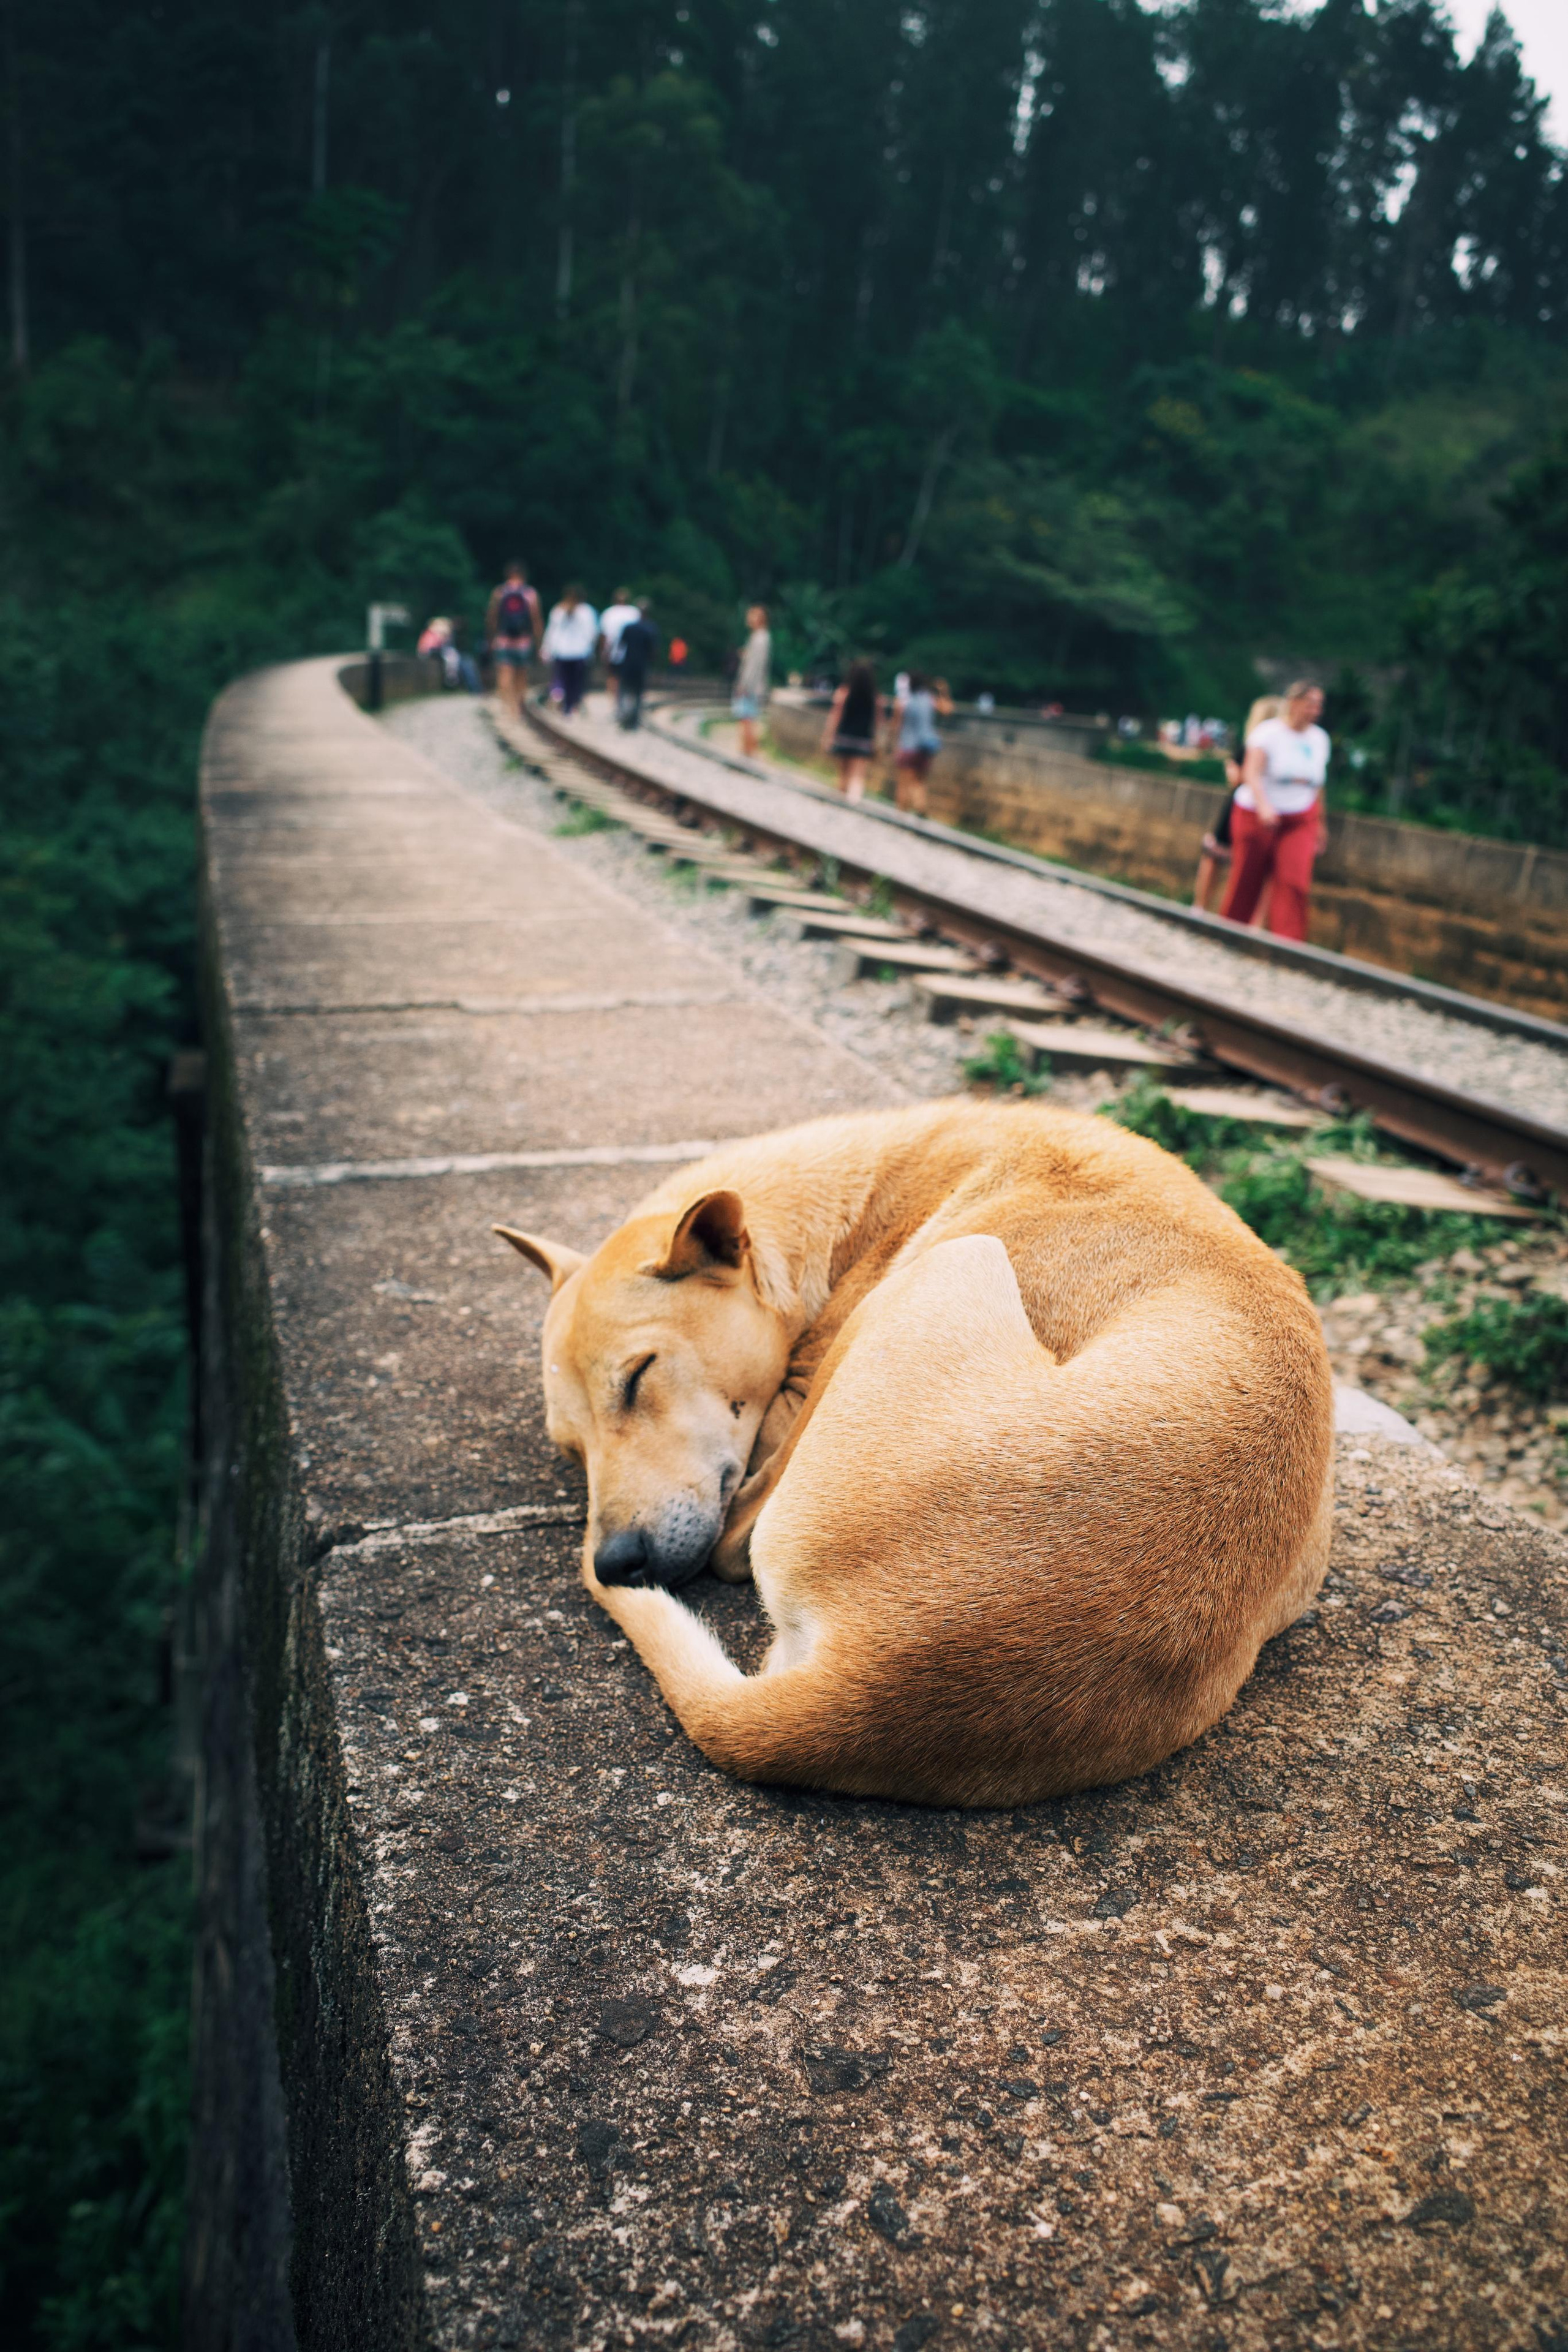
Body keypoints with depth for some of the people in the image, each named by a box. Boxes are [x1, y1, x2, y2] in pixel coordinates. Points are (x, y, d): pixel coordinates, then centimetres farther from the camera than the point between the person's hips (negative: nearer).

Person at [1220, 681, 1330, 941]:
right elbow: (1251, 773, -22)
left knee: (1294, 881, -15)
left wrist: (1320, 825, 20)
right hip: (1257, 818, -3)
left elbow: (1317, 785, 18)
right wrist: (1263, 805, -39)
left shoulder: (1320, 739, 9)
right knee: (1246, 884, 3)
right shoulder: (1268, 733, -9)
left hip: (1300, 821, 3)